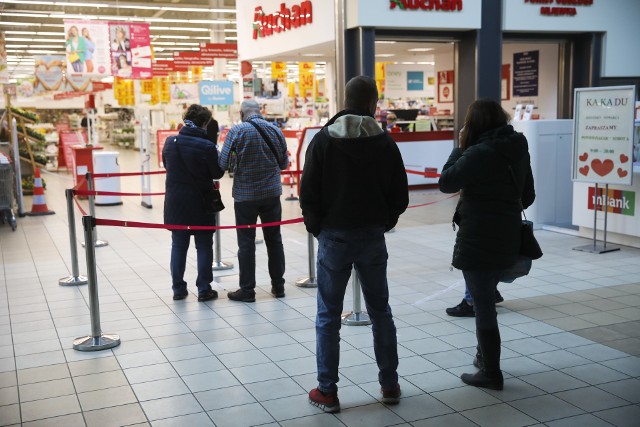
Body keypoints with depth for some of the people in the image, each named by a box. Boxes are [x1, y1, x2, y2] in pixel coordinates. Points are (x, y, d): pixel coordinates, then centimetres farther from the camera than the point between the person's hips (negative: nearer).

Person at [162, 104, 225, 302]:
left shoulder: (170, 142, -2)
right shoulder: (207, 146, -17)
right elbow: (217, 173, -7)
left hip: (176, 202, 4)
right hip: (201, 204, -4)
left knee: (178, 246, 14)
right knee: (204, 247, 7)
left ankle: (178, 289, 18)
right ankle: (204, 290, 9)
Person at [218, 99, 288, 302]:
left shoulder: (237, 131, -10)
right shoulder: (276, 131, 1)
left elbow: (222, 164, -12)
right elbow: (284, 164, 10)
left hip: (245, 195, -3)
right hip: (272, 193, 3)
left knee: (246, 242, 5)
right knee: (274, 239, 13)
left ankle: (247, 290, 10)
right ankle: (278, 286, 20)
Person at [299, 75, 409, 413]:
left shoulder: (323, 140, -6)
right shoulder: (384, 142, -2)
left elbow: (309, 194, -7)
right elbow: (399, 195, -1)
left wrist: (318, 229, 7)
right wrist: (382, 224, 13)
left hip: (333, 237, -2)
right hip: (372, 237, 2)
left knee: (328, 317, 6)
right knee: (380, 311, 14)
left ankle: (327, 392, 11)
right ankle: (390, 385, 22)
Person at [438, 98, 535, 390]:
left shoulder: (479, 153, -19)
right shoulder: (518, 150, 6)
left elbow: (446, 182, -13)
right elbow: (528, 196, 13)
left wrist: (459, 148, -5)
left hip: (479, 240, -8)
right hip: (507, 237, 8)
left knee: (483, 305, 2)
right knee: (486, 299, 24)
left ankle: (491, 373, 10)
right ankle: (485, 357, 36)